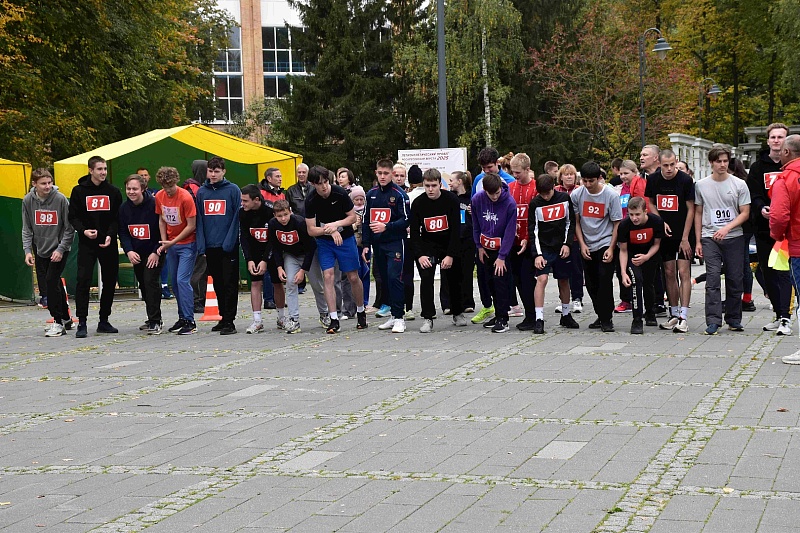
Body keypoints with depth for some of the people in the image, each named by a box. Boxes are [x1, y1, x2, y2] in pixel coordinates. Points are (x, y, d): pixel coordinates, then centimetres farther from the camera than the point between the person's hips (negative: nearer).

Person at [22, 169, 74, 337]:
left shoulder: (60, 199, -14)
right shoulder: (28, 200, -3)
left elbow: (69, 228, -9)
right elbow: (27, 228, 3)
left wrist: (61, 249, -15)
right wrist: (27, 250, -7)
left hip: (59, 249, -5)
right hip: (40, 250, 5)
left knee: (52, 281, -14)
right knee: (46, 285, 7)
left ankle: (58, 322, -4)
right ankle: (66, 319, 23)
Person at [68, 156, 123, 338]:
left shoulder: (113, 192, 5)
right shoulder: (79, 191, 1)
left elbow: (117, 218, 4)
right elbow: (73, 216, 3)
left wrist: (110, 235, -13)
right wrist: (83, 230, -15)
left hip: (108, 243, 2)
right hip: (86, 243, -2)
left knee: (110, 282, 6)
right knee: (83, 281, -11)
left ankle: (104, 321, 18)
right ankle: (82, 323, -7)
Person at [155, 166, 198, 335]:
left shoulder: (186, 197, -18)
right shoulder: (159, 196, 1)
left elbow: (191, 226, -16)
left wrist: (172, 242, -15)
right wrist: (164, 242, 0)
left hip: (187, 244, -6)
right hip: (170, 244, 6)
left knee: (182, 280, -13)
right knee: (175, 282, 7)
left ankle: (190, 322, -10)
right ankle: (182, 318, 16)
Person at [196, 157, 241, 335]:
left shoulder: (233, 190, -2)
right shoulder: (201, 192, 10)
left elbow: (237, 217, -6)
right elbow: (199, 219, 10)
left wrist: (230, 241, -14)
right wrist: (201, 244, 0)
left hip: (228, 246, -4)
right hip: (210, 246, 4)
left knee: (229, 284, -4)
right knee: (218, 284, 12)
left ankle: (229, 321, -2)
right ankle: (223, 317, 21)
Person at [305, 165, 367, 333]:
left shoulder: (340, 193, -17)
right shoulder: (311, 201, -13)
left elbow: (353, 217, -7)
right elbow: (311, 230, -11)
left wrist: (336, 224, -22)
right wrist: (330, 231, -26)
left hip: (346, 238, -1)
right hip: (324, 241, 1)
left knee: (353, 277, 3)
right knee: (328, 276, -11)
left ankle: (361, 311, 26)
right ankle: (334, 319, -8)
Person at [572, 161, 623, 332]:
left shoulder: (611, 195, -11)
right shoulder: (576, 195, -3)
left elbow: (617, 223, -6)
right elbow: (576, 222, 5)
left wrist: (611, 248, -12)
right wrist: (582, 245, -4)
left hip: (606, 244, -4)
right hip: (587, 247, 4)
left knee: (605, 281, -12)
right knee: (591, 284, 7)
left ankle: (606, 319, -2)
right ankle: (601, 316, 23)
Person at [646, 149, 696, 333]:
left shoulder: (685, 180, -11)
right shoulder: (653, 180, 0)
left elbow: (690, 210, -9)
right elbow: (651, 203, 14)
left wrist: (685, 238, -12)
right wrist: (661, 222, -4)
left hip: (684, 235, -4)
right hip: (665, 234, 4)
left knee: (684, 272, -9)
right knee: (669, 273, 8)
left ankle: (683, 318, -11)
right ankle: (674, 315, 18)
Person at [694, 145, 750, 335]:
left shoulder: (739, 184, 2)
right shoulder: (701, 185, 5)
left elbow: (745, 213, 0)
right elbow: (698, 213, 11)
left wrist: (727, 227, -15)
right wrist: (698, 241, 6)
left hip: (734, 238, 0)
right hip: (710, 238, 0)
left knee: (734, 280, 5)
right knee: (713, 280, -9)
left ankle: (734, 319, 16)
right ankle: (713, 321, -11)